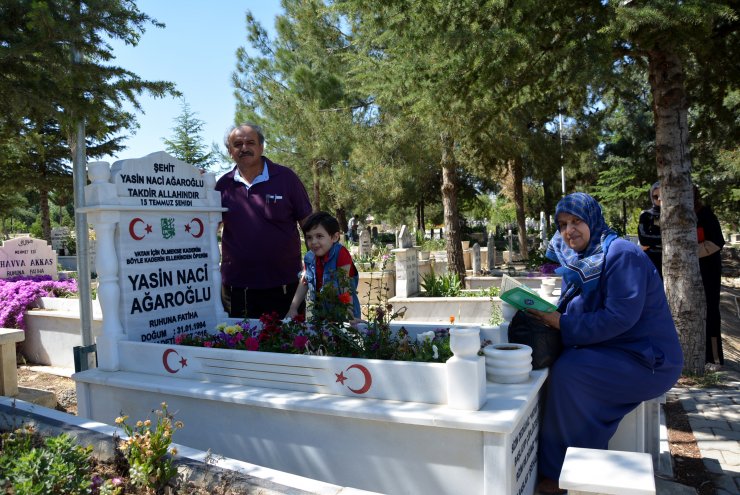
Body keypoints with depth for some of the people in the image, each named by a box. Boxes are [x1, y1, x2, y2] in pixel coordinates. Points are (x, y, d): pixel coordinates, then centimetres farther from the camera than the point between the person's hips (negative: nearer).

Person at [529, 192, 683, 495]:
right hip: (613, 351, 8)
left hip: (648, 360, -8)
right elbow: (575, 313, 8)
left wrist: (563, 325, -22)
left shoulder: (622, 254, -17)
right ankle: (549, 461, 7)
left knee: (567, 371, -23)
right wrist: (550, 319, -13)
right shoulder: (581, 261, 8)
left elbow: (621, 317, -27)